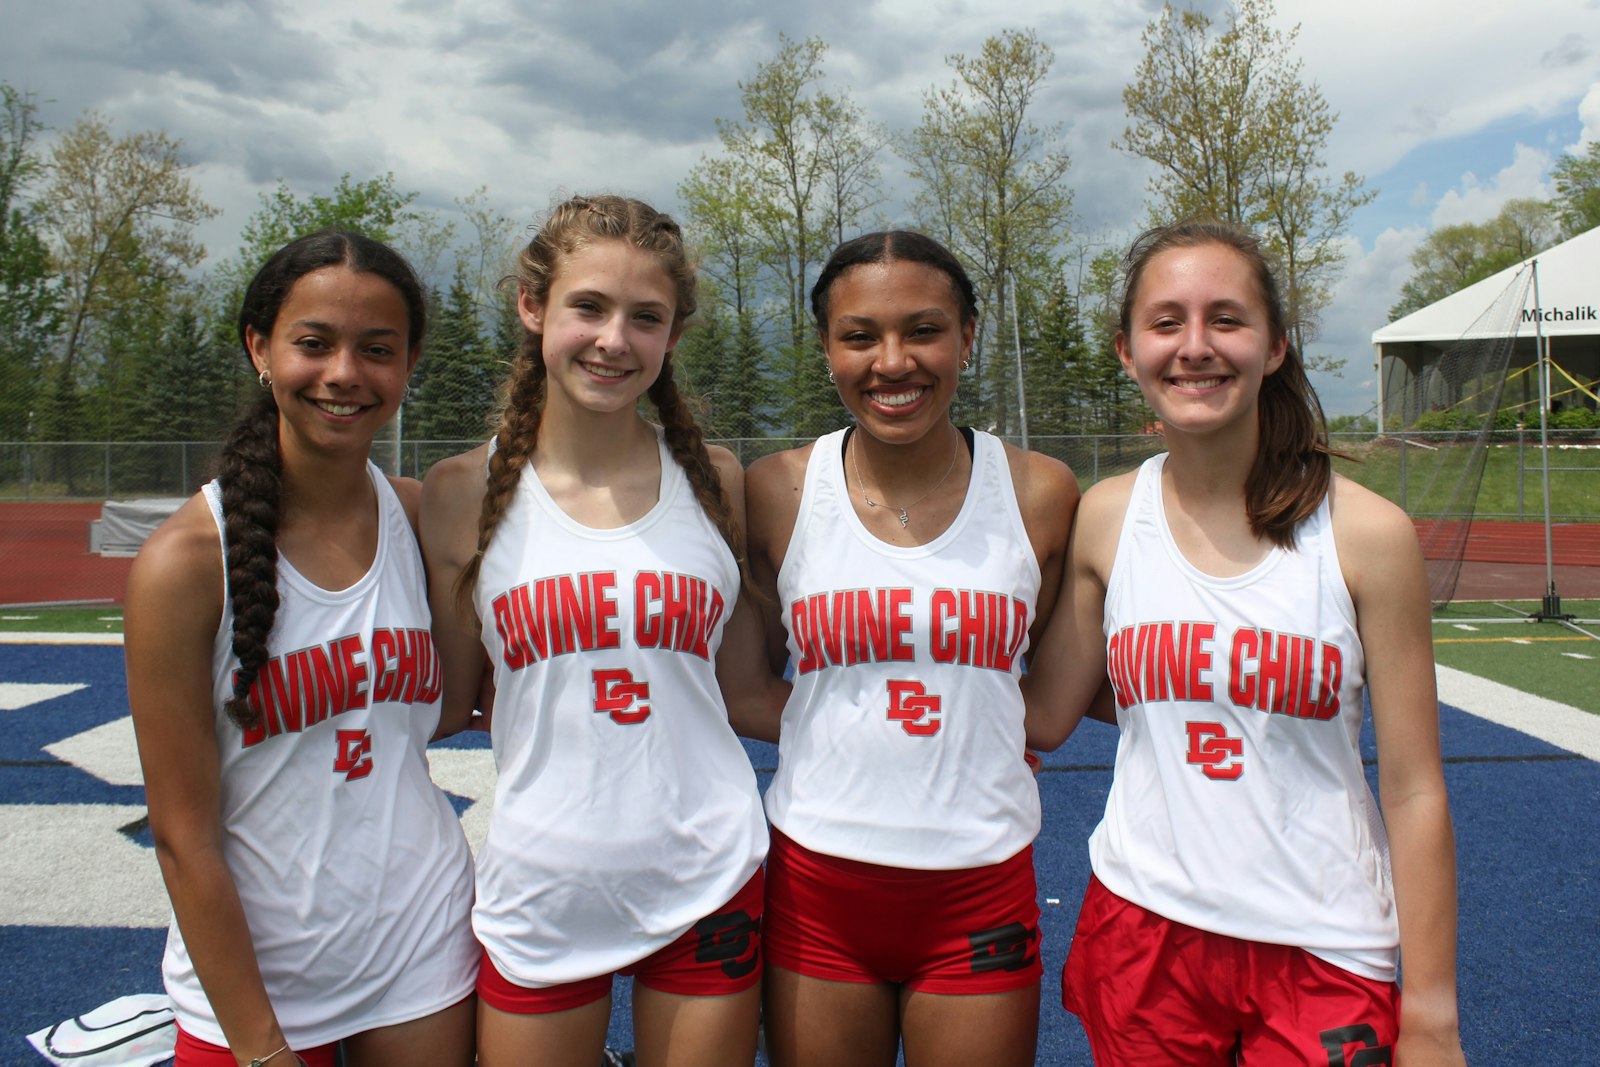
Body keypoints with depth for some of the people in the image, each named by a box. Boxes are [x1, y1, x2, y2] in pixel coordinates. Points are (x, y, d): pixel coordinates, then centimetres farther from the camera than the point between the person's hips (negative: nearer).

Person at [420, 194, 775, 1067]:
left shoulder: (716, 483, -1)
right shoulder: (463, 495, -4)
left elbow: (742, 689, 6)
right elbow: (449, 702, 4)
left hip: (704, 888, 1)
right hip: (538, 899, 0)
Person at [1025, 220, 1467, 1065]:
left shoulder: (1366, 534, -10)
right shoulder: (1105, 521, -3)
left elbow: (1414, 791, -6)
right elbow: (1044, 717, 1)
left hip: (1323, 954, -1)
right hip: (1141, 934, 2)